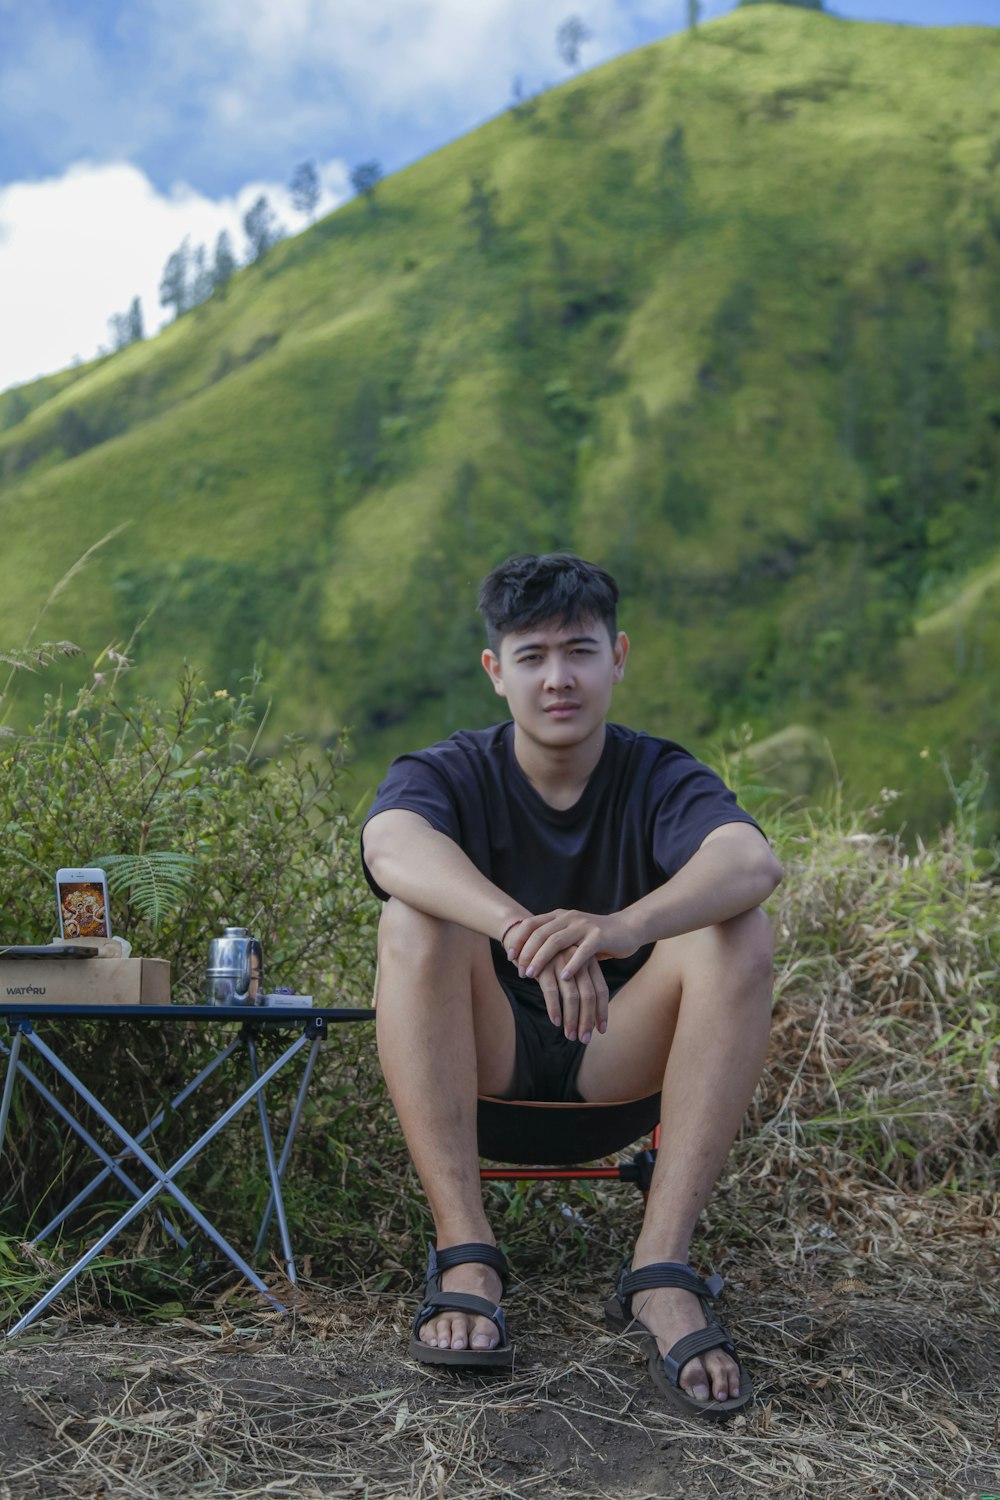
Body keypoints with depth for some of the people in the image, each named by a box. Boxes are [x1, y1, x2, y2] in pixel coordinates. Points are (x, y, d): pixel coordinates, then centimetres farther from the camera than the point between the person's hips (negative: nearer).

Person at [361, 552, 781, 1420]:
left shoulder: (660, 778, -6)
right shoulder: (449, 775, -7)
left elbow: (753, 861, -30)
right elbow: (392, 845, -34)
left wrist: (624, 927, -52)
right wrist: (522, 929, -54)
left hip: (618, 1055, 1)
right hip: (485, 1055, 0)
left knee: (740, 933, -25)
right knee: (414, 919, -28)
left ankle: (661, 1271, -28)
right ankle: (466, 1256, -31)